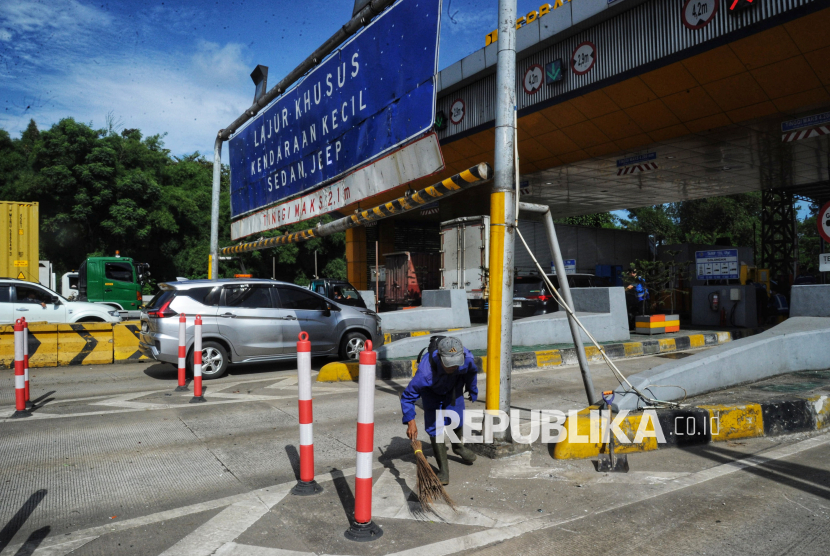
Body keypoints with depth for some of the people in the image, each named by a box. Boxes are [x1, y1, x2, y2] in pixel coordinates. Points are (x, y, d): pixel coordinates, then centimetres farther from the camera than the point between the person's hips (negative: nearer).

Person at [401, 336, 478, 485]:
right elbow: (408, 396, -33)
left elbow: (471, 372, -8)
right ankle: (443, 469, 6)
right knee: (435, 426, -8)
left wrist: (472, 390, 9)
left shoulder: (467, 358, -35)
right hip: (431, 392, -3)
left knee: (458, 417, 12)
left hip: (454, 388, 3)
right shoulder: (425, 372, -46)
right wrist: (410, 421, -39)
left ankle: (458, 446, 46)